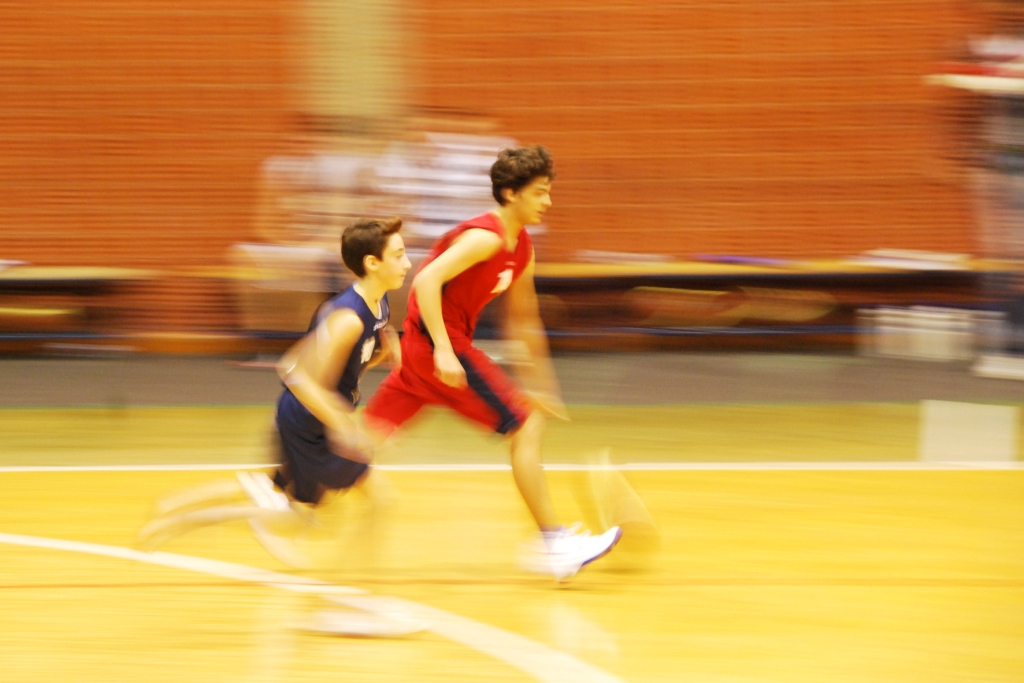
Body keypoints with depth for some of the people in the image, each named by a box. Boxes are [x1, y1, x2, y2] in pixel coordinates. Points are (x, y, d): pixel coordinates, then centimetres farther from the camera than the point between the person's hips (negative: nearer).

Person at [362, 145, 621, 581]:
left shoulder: (521, 250, 13)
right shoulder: (486, 237, -17)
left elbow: (523, 318, 24)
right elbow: (428, 280, -27)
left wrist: (539, 382, 25)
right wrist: (443, 350, -31)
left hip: (421, 347, 10)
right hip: (436, 342, -10)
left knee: (370, 435, 15)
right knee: (525, 428, -8)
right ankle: (554, 545, -6)